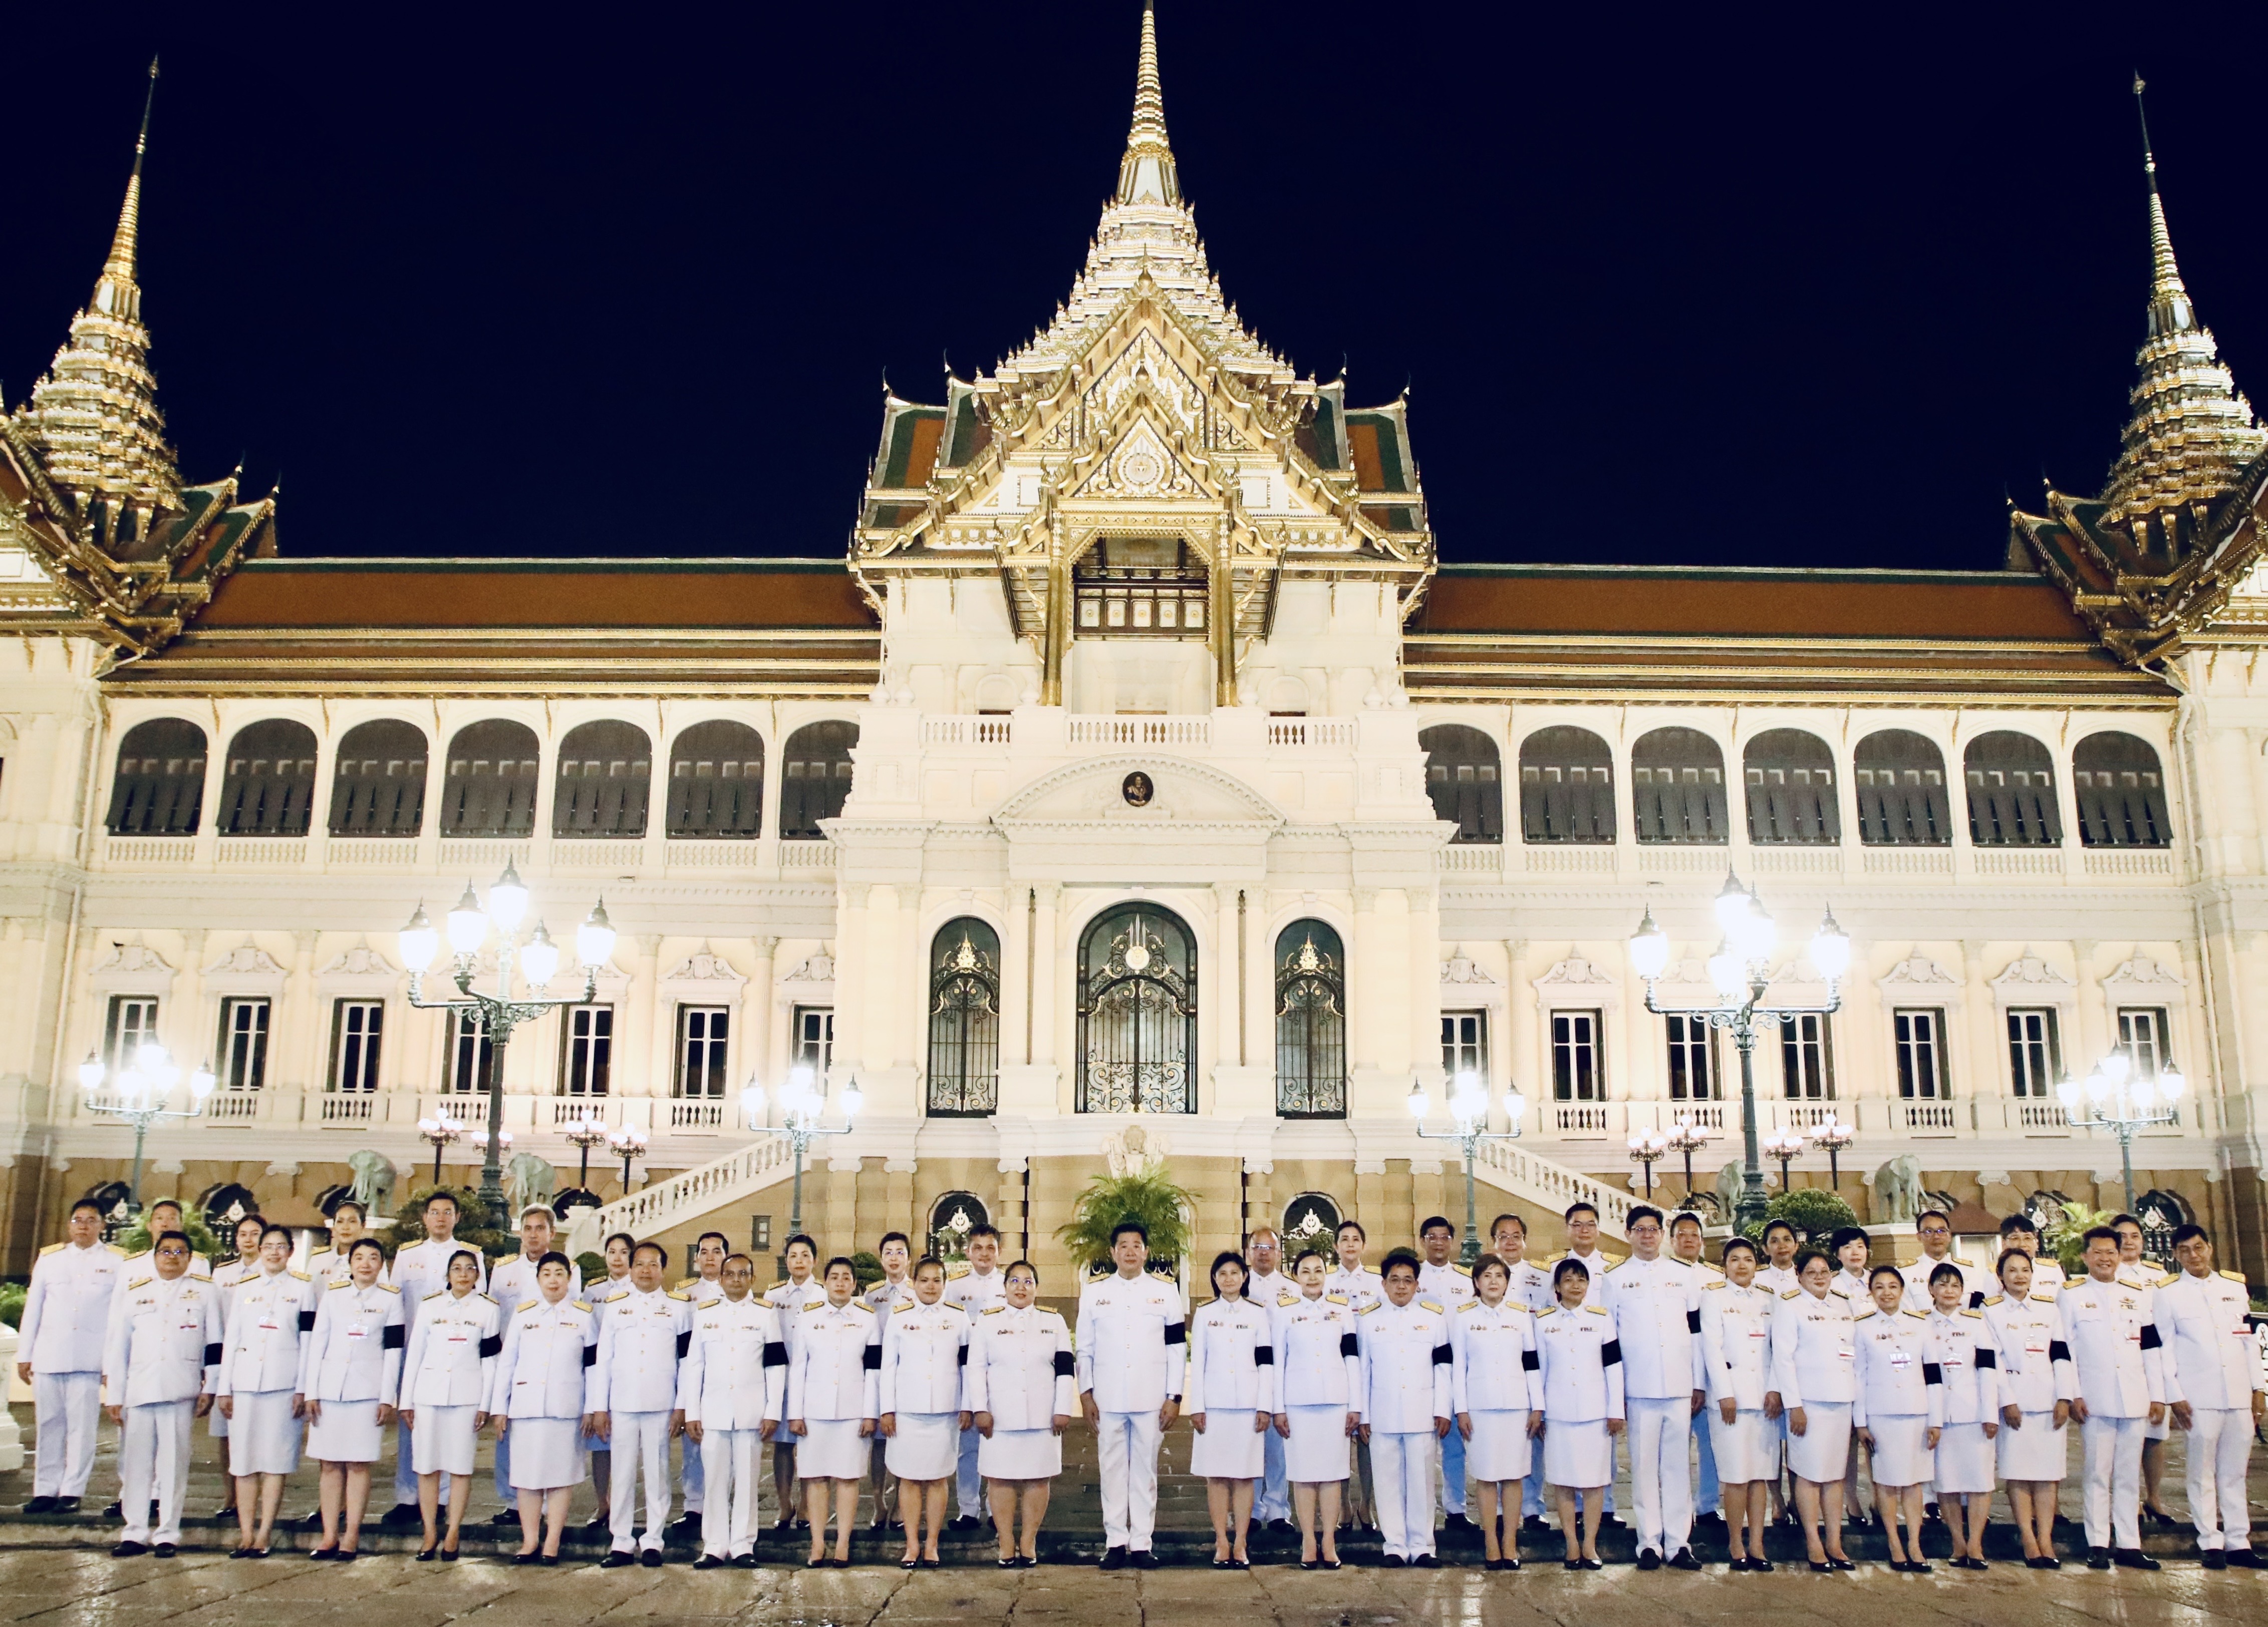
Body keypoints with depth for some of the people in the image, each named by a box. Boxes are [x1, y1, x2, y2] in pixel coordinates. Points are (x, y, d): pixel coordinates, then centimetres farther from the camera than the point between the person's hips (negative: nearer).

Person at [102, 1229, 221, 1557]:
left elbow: (215, 1343, 6)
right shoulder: (134, 1293, 14)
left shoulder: (205, 1292, 8)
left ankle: (168, 1535, 5)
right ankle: (135, 1533, 12)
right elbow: (117, 1348, 13)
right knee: (136, 1463, 3)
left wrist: (210, 1387, 0)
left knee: (174, 1463, -1)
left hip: (182, 1391, -2)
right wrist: (115, 1396, 8)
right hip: (139, 1390, 2)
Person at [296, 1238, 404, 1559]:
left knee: (358, 1463, 0)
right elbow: (317, 1341, 6)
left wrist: (387, 1398, -4)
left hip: (368, 1389, -2)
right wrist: (310, 1391, 1)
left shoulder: (391, 1298, 4)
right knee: (330, 1463, 4)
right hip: (330, 1386, 2)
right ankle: (329, 1535, 10)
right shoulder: (331, 1293, 8)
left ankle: (351, 1535, 5)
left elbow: (394, 1350, 2)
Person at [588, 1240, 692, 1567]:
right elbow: (601, 1358, 8)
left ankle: (653, 1541, 10)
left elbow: (688, 1359, 4)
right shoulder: (614, 1305, 9)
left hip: (661, 1405, -1)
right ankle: (621, 1543, 11)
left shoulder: (679, 1306, 5)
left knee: (658, 1474, 2)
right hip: (621, 1404, 1)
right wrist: (598, 1407, 3)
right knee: (622, 1475, 4)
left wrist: (682, 1406, -1)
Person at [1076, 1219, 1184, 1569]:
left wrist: (1174, 1397, -1)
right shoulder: (1094, 1292, 6)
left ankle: (1141, 1543, 11)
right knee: (1112, 1469, 4)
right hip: (1108, 1399, 1)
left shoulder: (1166, 1293, 5)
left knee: (1145, 1470, 4)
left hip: (1151, 1399, 0)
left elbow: (1177, 1348, 4)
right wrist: (1086, 1393, 2)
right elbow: (1084, 1348, 8)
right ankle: (1115, 1542, 11)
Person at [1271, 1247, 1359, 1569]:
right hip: (1298, 1402, -1)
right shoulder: (1284, 1311, 3)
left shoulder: (1342, 1309, 8)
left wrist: (1356, 1406, 3)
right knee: (1303, 1471, 1)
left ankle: (1329, 1541, 9)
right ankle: (1308, 1541, 8)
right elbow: (1277, 1362, 2)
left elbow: (1353, 1358, 7)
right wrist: (1278, 1409, -2)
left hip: (1335, 1400, 1)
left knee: (1332, 1470, 2)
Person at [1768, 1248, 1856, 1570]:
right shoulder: (1790, 1307, -2)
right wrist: (1793, 1405, -13)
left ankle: (1835, 1542, 13)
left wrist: (1858, 1393, 9)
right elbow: (1783, 1357, -7)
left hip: (1841, 1398, 5)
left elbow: (1854, 1351, 18)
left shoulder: (1843, 1306, 15)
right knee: (1811, 1472, -3)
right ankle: (1814, 1543, 4)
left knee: (1836, 1472, 7)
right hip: (1808, 1399, -5)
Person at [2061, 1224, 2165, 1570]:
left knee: (2129, 1476, 7)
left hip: (2135, 1399, 3)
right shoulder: (2071, 1296, 3)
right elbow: (2064, 1350, 0)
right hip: (2095, 1400, -3)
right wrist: (2073, 1395, -6)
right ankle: (2098, 1545, 6)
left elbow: (2151, 1347, 11)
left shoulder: (2139, 1293, 12)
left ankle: (2129, 1544, 12)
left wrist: (2157, 1395, 6)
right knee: (2098, 1474, 0)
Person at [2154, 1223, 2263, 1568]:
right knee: (2203, 1472, 1)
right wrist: (2174, 1396, -5)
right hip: (2199, 1397, -3)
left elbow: (2249, 1341, 14)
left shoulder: (2236, 1287, 12)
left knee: (2235, 1472, 7)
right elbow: (2165, 1349, 1)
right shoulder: (2168, 1295, 3)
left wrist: (2259, 1388, 9)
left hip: (2240, 1396, 3)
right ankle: (2210, 1543, 6)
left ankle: (2238, 1542, 13)